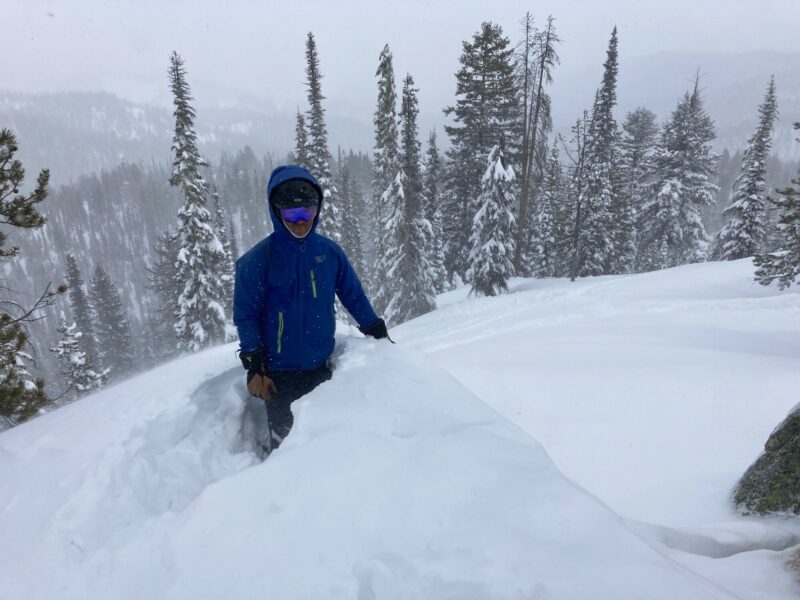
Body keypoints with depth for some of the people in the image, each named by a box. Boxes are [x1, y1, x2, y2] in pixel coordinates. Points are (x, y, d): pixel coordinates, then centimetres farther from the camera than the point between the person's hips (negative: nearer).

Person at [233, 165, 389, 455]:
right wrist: (254, 367, -11)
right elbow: (245, 315, -7)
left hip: (321, 368, 4)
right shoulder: (258, 259, -9)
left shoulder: (329, 251, 2)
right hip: (279, 373, -4)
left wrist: (378, 334, 14)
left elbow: (354, 296, 11)